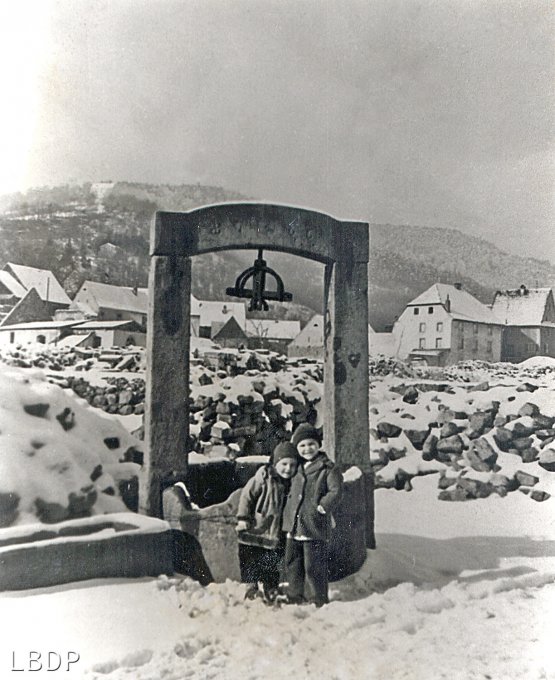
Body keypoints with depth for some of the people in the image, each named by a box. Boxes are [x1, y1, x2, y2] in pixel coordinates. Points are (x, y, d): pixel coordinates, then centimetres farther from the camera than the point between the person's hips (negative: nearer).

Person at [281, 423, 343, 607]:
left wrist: (321, 508, -17)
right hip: (294, 525, 7)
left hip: (315, 527, -7)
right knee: (292, 563, 15)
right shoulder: (297, 468, 13)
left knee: (313, 566, 0)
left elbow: (336, 491, -14)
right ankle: (295, 596, 29)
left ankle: (317, 599, 16)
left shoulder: (327, 468, -7)